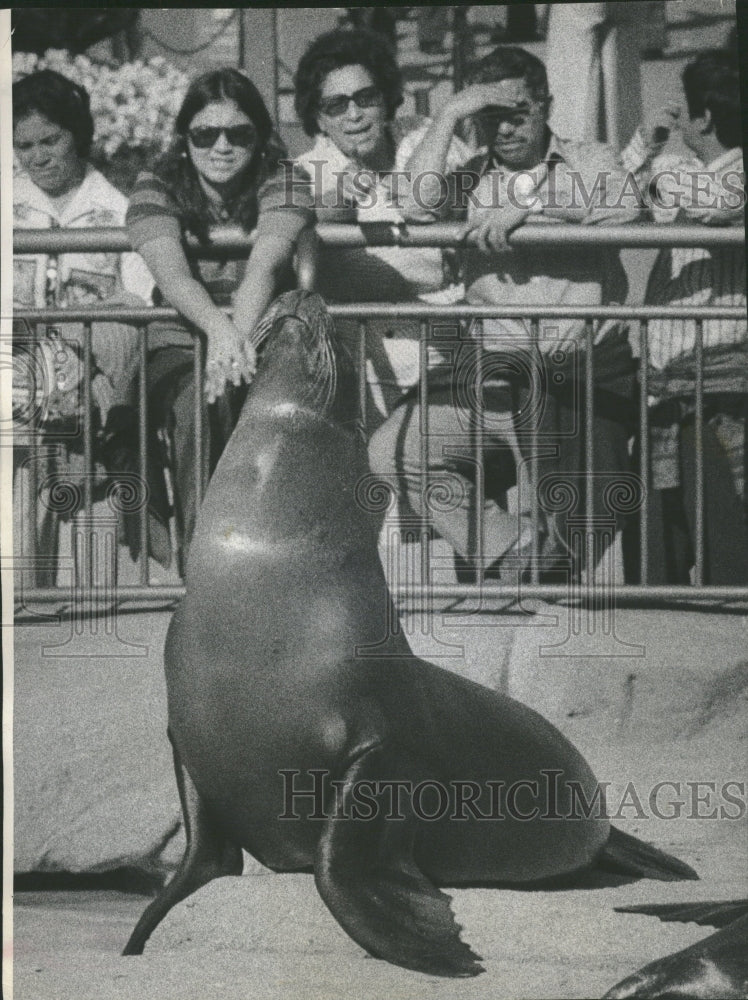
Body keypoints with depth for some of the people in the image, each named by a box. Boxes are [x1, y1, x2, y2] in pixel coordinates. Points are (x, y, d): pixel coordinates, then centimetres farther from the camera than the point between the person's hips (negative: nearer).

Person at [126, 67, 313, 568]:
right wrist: (219, 327, -47)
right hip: (180, 343, 0)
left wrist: (241, 334, -47)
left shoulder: (280, 184, -5)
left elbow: (265, 265, -25)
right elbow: (171, 273, -24)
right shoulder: (157, 188, -4)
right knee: (202, 402, -33)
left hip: (262, 336, 0)